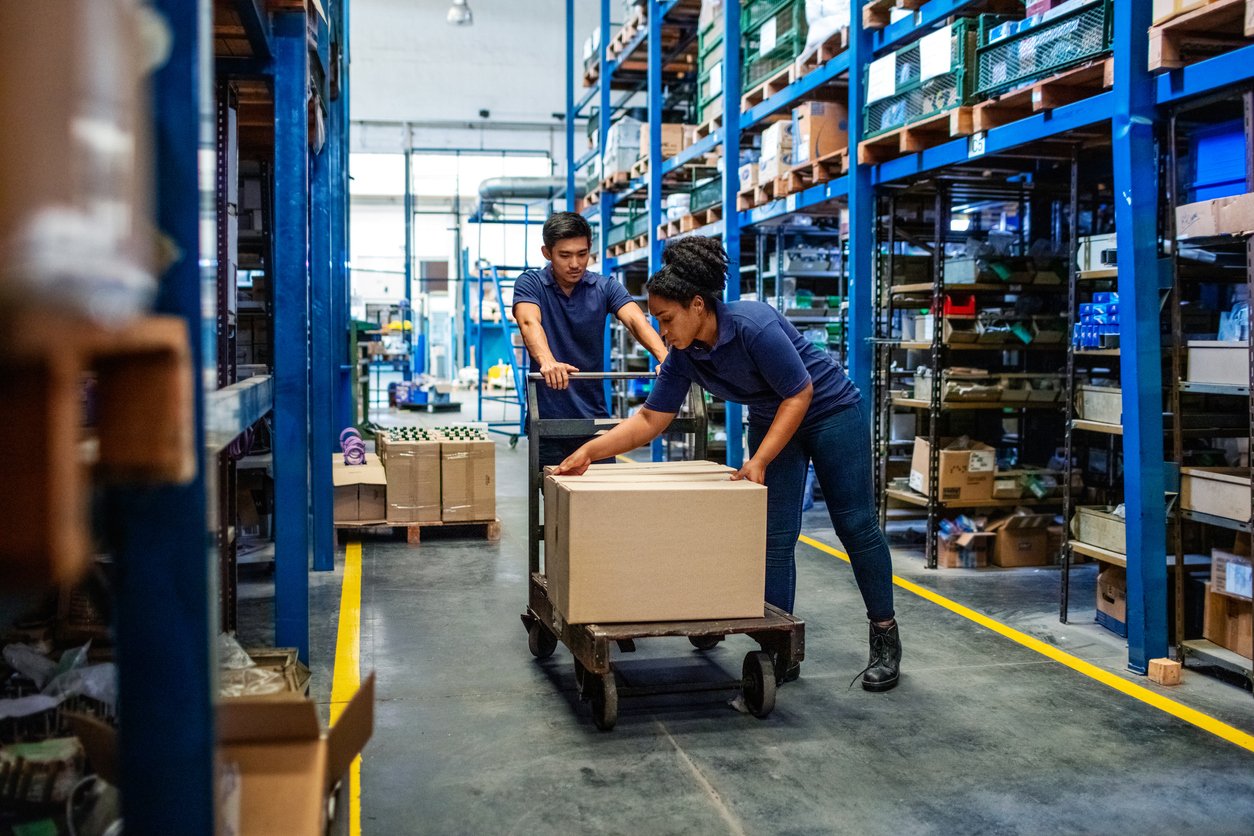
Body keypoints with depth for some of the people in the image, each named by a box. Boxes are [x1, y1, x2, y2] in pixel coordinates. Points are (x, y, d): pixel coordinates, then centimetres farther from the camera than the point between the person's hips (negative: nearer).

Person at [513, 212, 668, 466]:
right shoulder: (530, 283, -3)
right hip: (548, 417, -2)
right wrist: (548, 362, -45)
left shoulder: (605, 288, 2)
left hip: (594, 416, 2)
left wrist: (665, 358, -36)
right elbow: (529, 322, -23)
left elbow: (636, 320, -15)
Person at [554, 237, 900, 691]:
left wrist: (759, 462, -29)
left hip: (830, 411, -6)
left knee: (855, 525, 0)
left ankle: (886, 640, 14)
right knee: (775, 536, -1)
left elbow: (800, 395, -26)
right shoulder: (683, 357, -13)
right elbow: (649, 420, -8)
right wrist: (590, 450, -18)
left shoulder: (754, 325, -33)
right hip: (771, 420, 6)